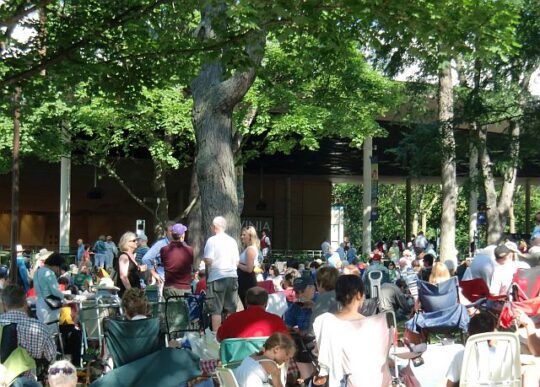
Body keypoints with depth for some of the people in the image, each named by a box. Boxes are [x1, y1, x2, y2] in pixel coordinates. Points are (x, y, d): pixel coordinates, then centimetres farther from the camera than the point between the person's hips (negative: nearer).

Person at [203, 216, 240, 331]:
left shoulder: (212, 240, -7)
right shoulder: (232, 241, 10)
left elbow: (208, 260, -14)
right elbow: (237, 261, 10)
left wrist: (205, 262, 7)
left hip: (217, 278, -5)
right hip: (232, 276, 5)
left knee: (216, 311, -1)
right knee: (231, 310, 9)